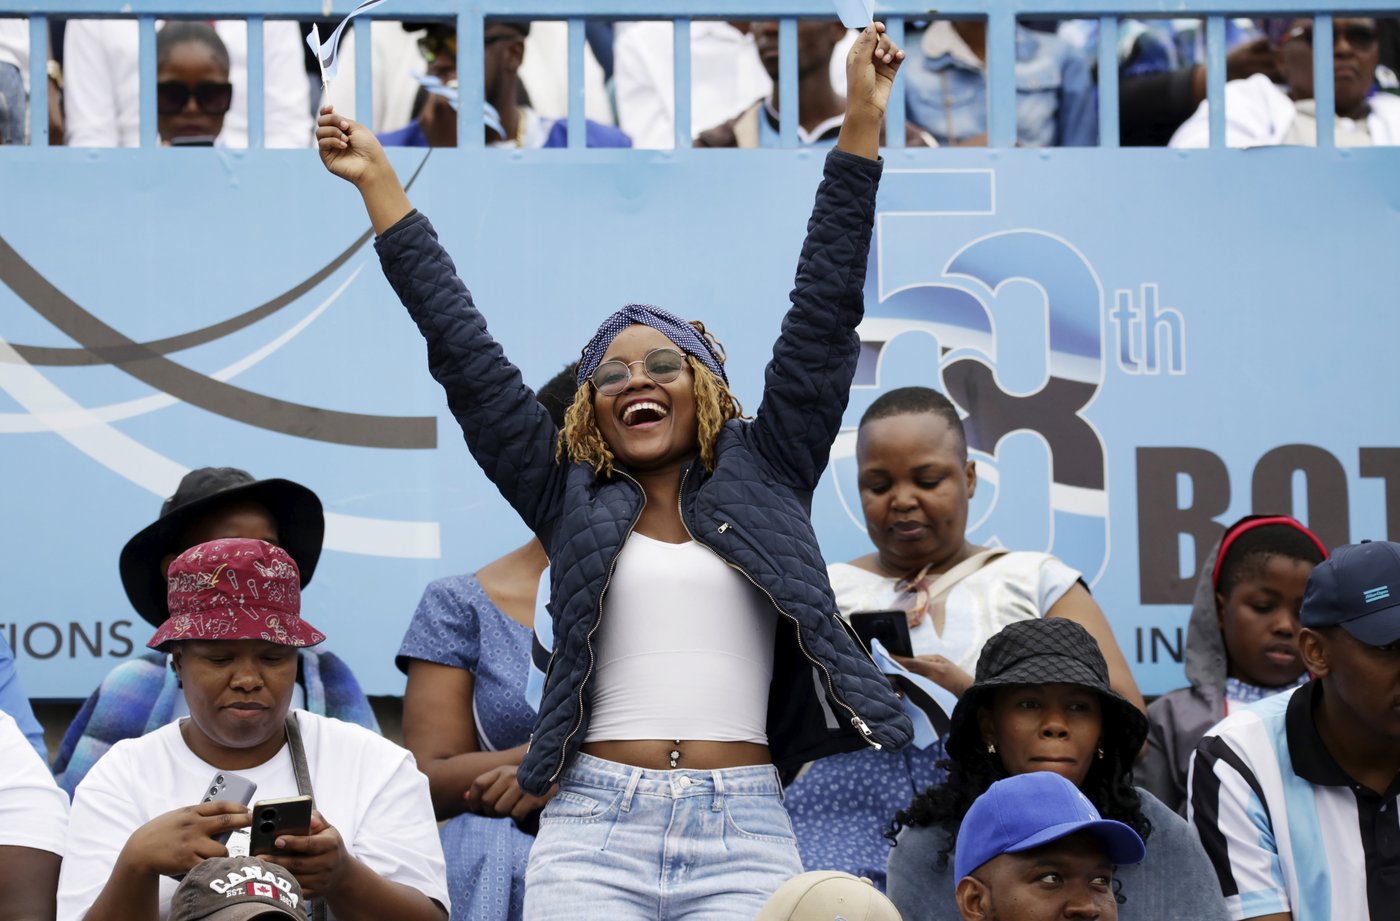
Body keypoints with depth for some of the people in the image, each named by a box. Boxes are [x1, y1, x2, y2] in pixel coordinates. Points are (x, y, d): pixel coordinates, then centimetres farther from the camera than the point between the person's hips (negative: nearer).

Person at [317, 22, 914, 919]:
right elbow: (465, 352, 17)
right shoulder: (572, 500, 16)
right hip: (594, 834, 0)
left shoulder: (763, 482, 15)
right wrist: (379, 181, 17)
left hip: (746, 835, 0)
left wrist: (862, 125, 10)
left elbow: (822, 318, 12)